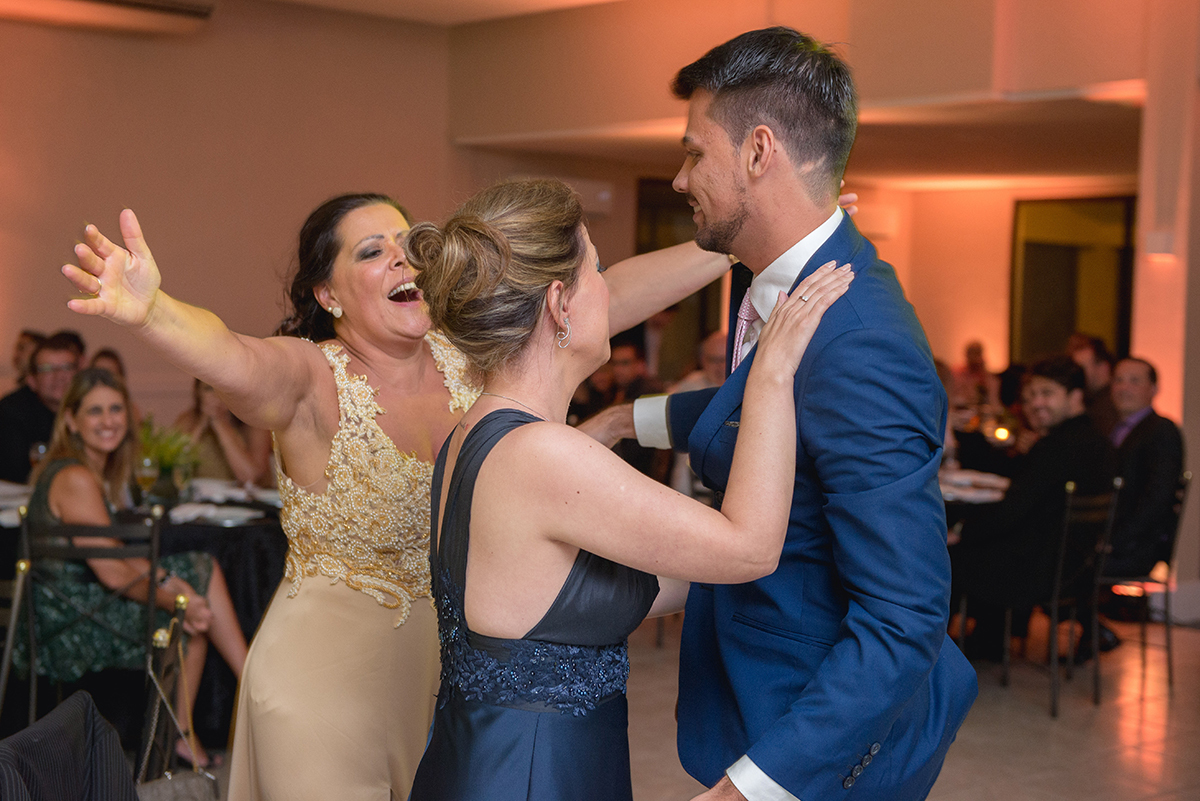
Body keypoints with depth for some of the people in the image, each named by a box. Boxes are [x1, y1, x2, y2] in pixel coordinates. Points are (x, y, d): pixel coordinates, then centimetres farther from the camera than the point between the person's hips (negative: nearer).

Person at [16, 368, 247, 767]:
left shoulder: (100, 471, 12)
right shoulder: (76, 479, -19)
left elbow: (122, 553, 12)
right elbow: (113, 573, -20)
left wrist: (170, 581, -3)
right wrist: (175, 600, -9)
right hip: (72, 627, -10)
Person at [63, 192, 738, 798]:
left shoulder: (465, 353, -5)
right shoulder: (310, 379, -18)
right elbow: (235, 360, -40)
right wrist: (149, 310, -61)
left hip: (451, 664, 5)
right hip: (327, 676, -5)